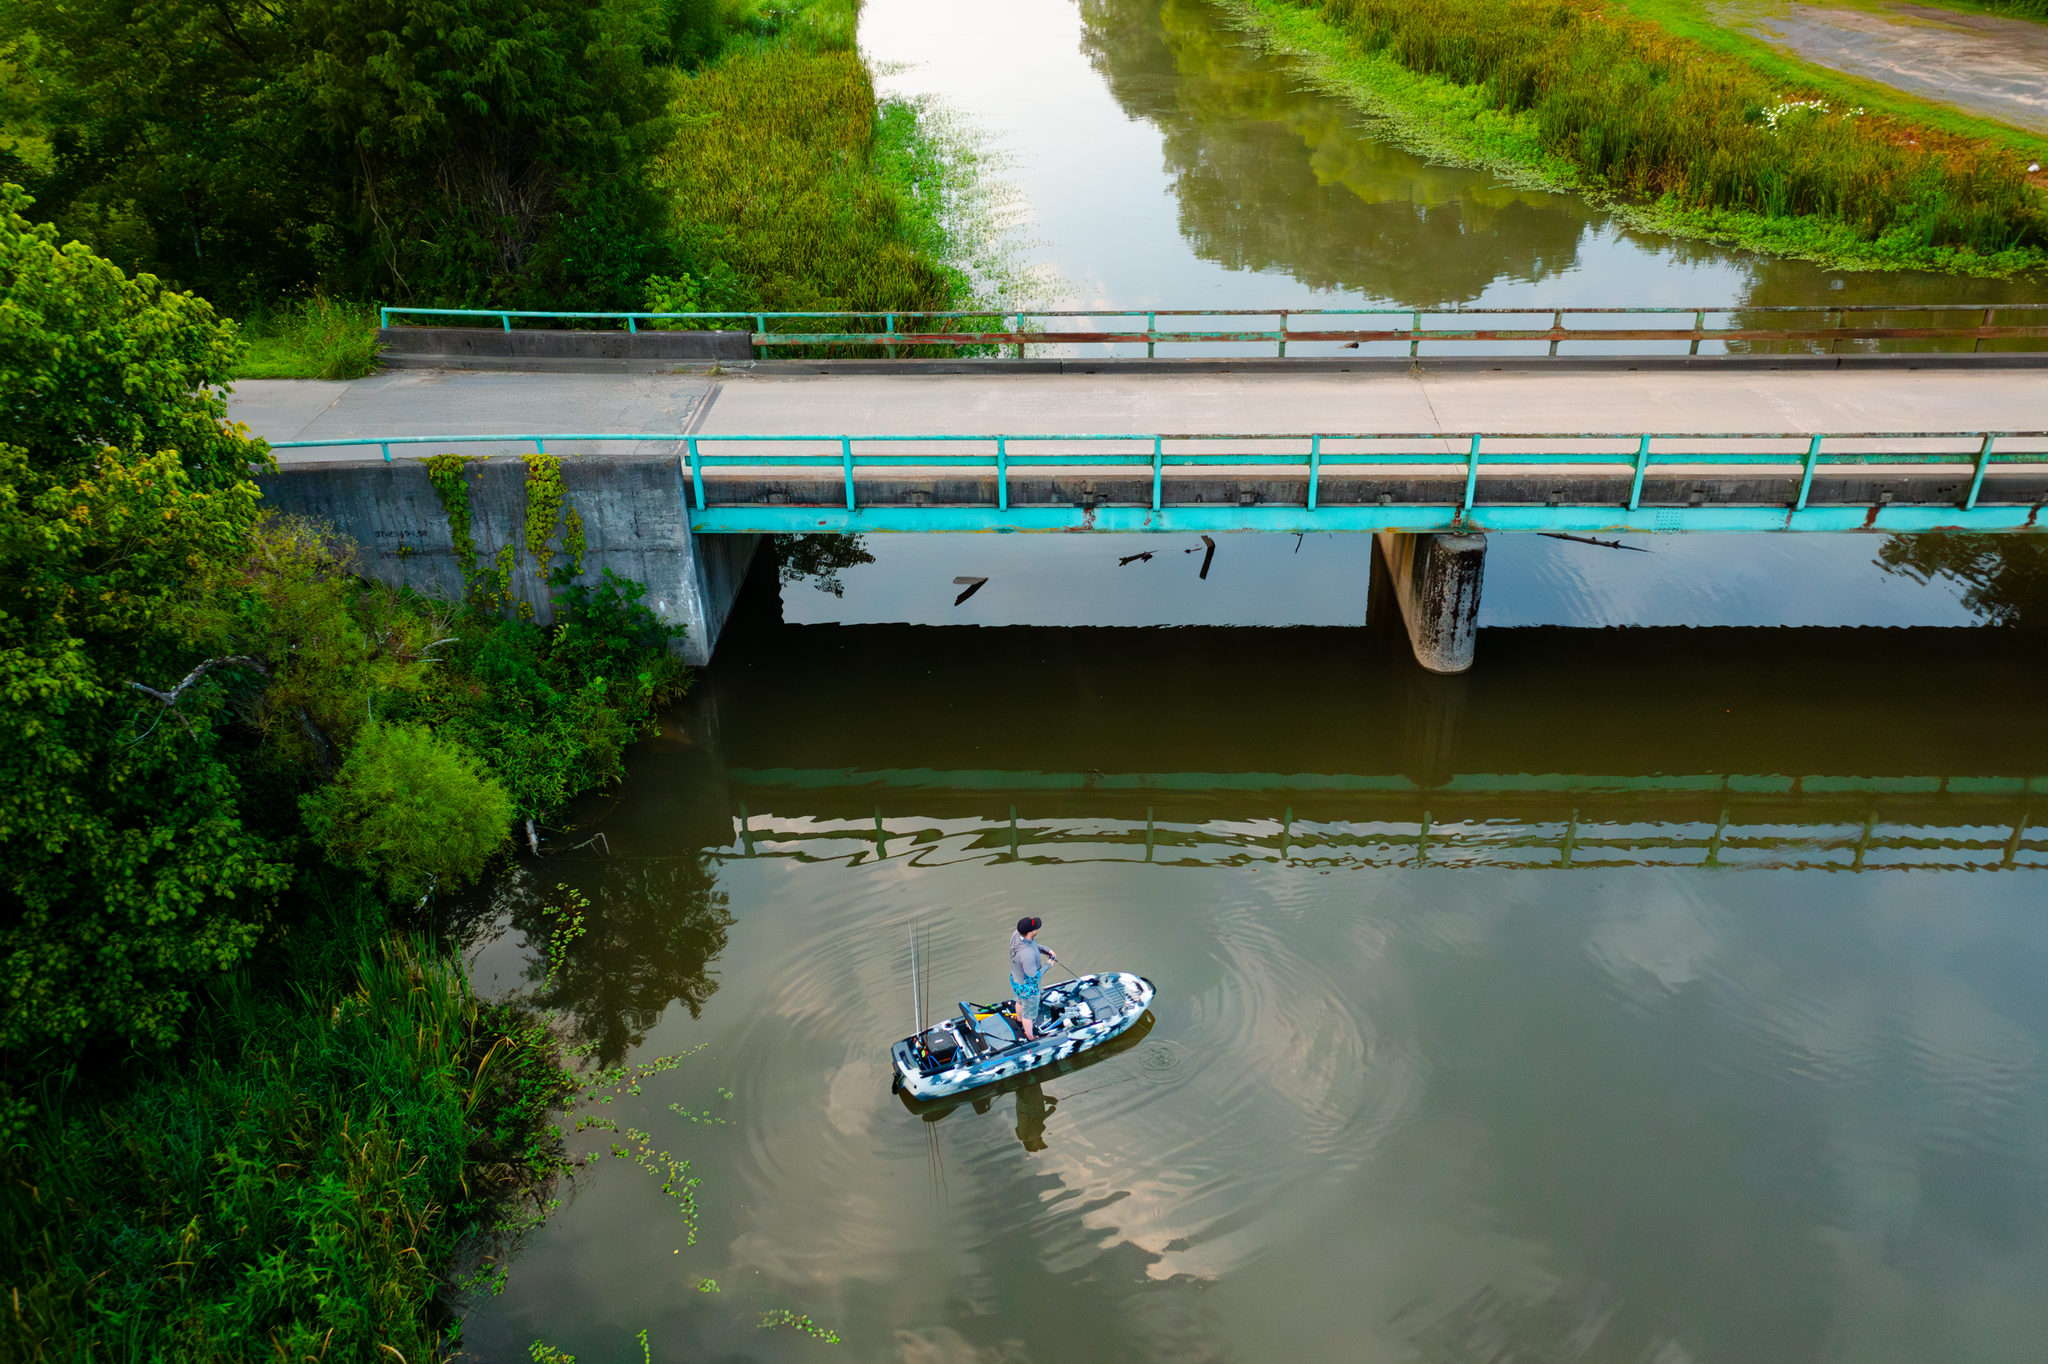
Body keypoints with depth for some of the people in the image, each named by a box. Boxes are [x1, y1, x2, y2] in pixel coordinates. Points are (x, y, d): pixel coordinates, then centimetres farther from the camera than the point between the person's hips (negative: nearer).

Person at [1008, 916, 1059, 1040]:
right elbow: (1034, 975, -29)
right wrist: (1047, 966, -14)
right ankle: (1030, 1038, 46)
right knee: (1029, 1013, 21)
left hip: (1015, 979, 8)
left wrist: (1047, 950, -11)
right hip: (1027, 987, -8)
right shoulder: (1028, 954, -45)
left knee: (1020, 1001, 37)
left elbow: (1034, 945, 2)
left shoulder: (1017, 935, -20)